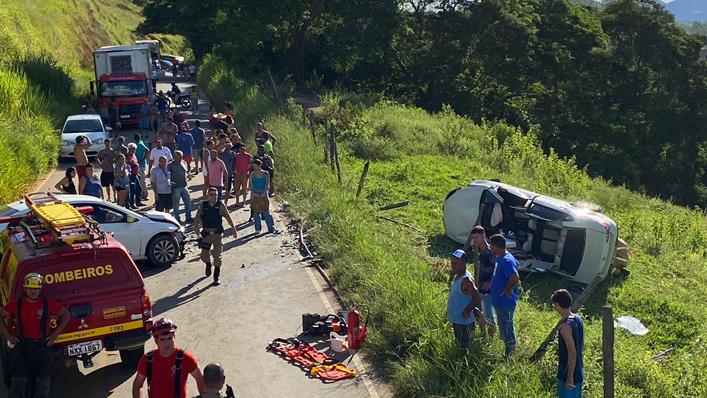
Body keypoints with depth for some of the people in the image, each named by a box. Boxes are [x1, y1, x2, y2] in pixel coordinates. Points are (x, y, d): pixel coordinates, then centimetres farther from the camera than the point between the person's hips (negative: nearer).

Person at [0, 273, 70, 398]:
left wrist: (55, 334, 2)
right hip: (21, 346, 0)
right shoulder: (16, 304, -3)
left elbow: (65, 315, 7)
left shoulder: (48, 304, -4)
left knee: (44, 382, 7)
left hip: (42, 346, 0)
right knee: (18, 381, 2)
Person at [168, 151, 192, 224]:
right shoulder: (170, 165, -9)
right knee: (176, 204, 5)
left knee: (188, 203, 9)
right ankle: (177, 219, 17)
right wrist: (170, 182, -27)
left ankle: (189, 218, 21)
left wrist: (188, 176, -2)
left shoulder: (183, 163, 9)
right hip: (175, 188, -6)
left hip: (184, 187, 6)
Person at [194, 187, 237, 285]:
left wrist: (234, 229, 0)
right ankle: (208, 265, 45)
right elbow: (197, 217, -6)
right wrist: (196, 227, -23)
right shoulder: (203, 205, -1)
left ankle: (216, 277, 9)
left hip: (217, 234, -2)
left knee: (217, 256, -5)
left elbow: (228, 218, 1)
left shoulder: (220, 205, -5)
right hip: (206, 233, 2)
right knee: (204, 255, 8)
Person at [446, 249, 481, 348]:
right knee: (459, 345, 21)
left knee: (464, 347, 1)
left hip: (464, 322, -10)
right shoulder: (457, 276, 6)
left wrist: (467, 312, -21)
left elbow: (477, 298, -28)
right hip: (456, 320, 10)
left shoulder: (466, 279, -24)